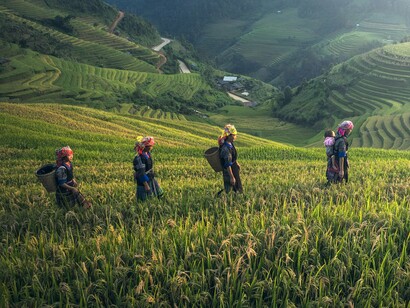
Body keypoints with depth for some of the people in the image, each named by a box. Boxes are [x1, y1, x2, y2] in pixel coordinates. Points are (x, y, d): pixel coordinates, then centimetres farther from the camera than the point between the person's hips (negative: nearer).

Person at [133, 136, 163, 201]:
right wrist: (146, 185, -25)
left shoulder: (148, 153, -1)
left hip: (151, 179, 9)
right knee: (143, 200, 6)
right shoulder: (139, 158, -28)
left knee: (159, 194, 18)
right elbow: (141, 173, -27)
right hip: (143, 181, -9)